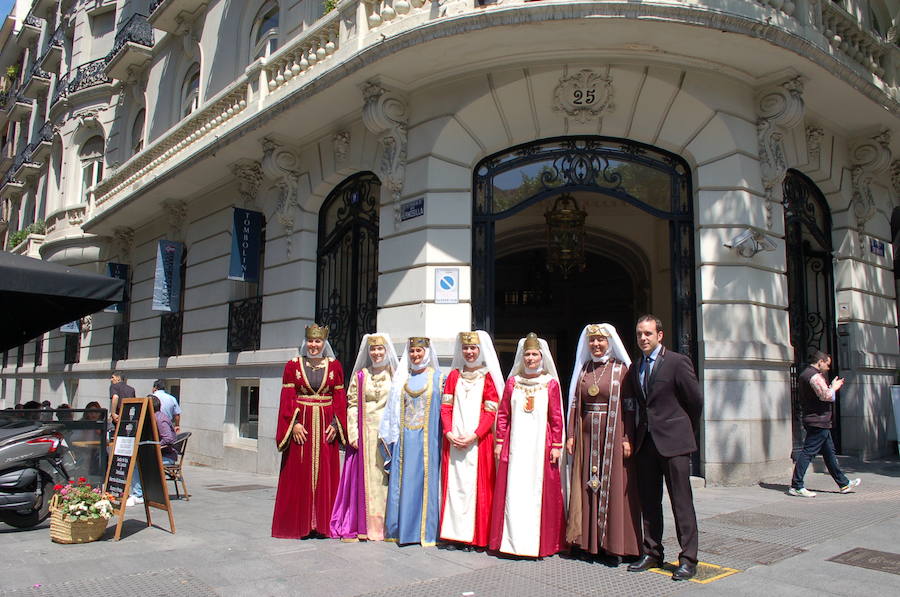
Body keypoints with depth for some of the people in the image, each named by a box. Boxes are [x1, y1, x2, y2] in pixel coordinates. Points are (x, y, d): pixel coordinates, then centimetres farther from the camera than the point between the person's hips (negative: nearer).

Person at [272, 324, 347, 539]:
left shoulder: (334, 365, 6)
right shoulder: (293, 365, 4)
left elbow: (340, 398, 5)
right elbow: (288, 397, 0)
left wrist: (335, 425, -5)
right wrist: (294, 423, -11)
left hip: (326, 426, 1)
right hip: (301, 425, -1)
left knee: (325, 474, 3)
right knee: (299, 475, 1)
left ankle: (322, 524, 12)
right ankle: (299, 524, 10)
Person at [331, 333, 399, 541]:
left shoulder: (395, 376, 7)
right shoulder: (360, 375, 8)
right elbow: (352, 405, 5)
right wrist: (353, 434, -4)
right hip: (365, 433, 0)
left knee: (385, 477, 0)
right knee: (363, 476, 0)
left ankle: (384, 525, 8)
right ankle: (360, 526, 7)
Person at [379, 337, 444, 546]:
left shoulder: (437, 377, 2)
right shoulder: (402, 377, 11)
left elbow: (442, 409, 0)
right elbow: (393, 409, 13)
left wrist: (442, 436, -8)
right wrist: (389, 435, 7)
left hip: (427, 439, -3)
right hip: (405, 439, 3)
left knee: (425, 480, -1)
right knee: (402, 481, 4)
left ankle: (425, 530, 7)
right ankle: (401, 530, 13)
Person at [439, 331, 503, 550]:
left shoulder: (488, 377, 1)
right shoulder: (454, 375, 12)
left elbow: (491, 412, -5)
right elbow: (445, 407, 7)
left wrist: (474, 436, -15)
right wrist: (448, 432, -8)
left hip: (478, 439, -3)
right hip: (453, 439, 3)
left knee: (477, 484, -1)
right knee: (454, 482, 4)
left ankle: (476, 535, 8)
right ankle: (454, 532, 13)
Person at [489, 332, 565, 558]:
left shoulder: (551, 383, 3)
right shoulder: (512, 382, 8)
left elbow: (557, 418, 2)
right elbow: (503, 414, 9)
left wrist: (556, 446, -3)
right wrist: (500, 442, 4)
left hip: (540, 445, -1)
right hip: (515, 444, 2)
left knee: (540, 491, 2)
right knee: (513, 491, 3)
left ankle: (540, 541, 13)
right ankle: (513, 539, 13)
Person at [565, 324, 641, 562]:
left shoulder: (621, 368, -1)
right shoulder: (583, 369, 12)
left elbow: (628, 406, -6)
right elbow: (575, 404, 10)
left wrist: (627, 438, -13)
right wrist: (571, 435, 4)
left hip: (612, 435, -4)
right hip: (587, 437, 4)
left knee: (613, 486, 0)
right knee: (587, 486, 6)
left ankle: (615, 544, 9)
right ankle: (590, 541, 16)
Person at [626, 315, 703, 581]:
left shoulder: (678, 362, -7)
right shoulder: (635, 368, 12)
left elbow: (696, 400, -1)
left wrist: (687, 431, 8)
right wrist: (635, 436, 11)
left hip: (673, 440, -6)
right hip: (645, 442, 6)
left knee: (681, 501, -1)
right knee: (648, 501, 11)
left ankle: (688, 559, 8)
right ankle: (652, 553, 22)